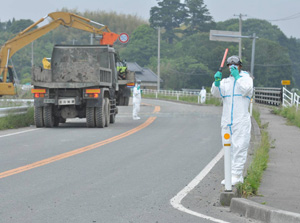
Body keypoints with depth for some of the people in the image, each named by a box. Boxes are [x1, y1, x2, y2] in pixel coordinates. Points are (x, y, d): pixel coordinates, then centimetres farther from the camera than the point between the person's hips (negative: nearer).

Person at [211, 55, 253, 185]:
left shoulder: (246, 78, 5)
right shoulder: (225, 81, 16)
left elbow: (245, 90, -15)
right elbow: (216, 93, 2)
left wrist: (237, 76, -13)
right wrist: (217, 82, -15)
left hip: (241, 120, -5)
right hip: (226, 121, 5)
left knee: (239, 148, -10)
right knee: (229, 149, 7)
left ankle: (236, 175, -12)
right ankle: (234, 176, 14)